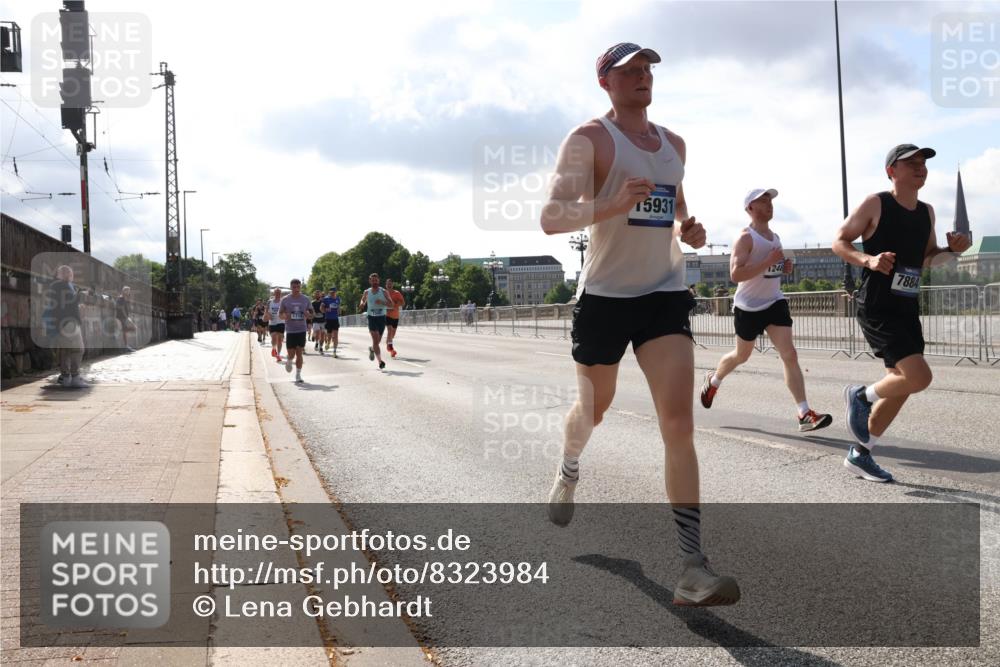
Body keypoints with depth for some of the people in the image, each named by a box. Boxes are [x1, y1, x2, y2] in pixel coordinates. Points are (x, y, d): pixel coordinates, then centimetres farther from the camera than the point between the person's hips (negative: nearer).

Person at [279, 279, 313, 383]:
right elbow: (279, 314, 5)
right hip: (290, 330, -1)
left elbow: (311, 315, 10)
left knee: (299, 353, -1)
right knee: (291, 354, -1)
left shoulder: (305, 299, 4)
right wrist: (285, 316, -17)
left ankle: (298, 375, 8)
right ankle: (289, 361, 34)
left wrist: (308, 315, -14)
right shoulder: (285, 300, 1)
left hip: (302, 330, 1)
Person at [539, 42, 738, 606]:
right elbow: (551, 218, -14)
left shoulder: (673, 144, 13)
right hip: (605, 295, -3)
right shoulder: (590, 138, -6)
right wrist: (614, 206, -30)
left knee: (679, 421, -12)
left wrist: (688, 231, 5)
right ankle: (569, 473, 52)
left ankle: (694, 568, -14)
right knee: (594, 407, 15)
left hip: (665, 294, 3)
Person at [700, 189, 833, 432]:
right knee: (742, 356, 13)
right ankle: (713, 380, 45)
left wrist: (785, 268, 3)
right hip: (749, 307, -6)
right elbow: (735, 275, -26)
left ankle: (805, 414, -12)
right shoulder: (745, 238, -15)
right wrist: (769, 262, -29)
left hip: (775, 302, 6)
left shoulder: (775, 237, 10)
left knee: (790, 355, -8)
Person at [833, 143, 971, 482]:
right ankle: (861, 395, 8)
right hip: (877, 310, -8)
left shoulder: (927, 212, 11)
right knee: (919, 377, -21)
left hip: (908, 310, 8)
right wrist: (869, 260, -23)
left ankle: (859, 455, 24)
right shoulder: (875, 204, -9)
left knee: (901, 386, 10)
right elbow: (839, 242, -6)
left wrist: (952, 249, 1)